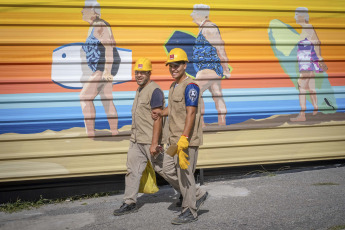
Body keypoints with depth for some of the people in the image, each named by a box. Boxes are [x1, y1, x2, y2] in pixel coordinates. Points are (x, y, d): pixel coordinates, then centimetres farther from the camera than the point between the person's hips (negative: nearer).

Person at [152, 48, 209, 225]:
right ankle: (198, 195, 24)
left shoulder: (190, 86, -15)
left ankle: (190, 212, 12)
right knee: (168, 170, 12)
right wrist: (160, 113, 6)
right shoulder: (173, 86, 15)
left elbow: (191, 114, -23)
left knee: (184, 173, -2)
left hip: (187, 138, -10)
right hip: (174, 138, 10)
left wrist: (183, 140, -30)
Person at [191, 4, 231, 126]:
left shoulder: (208, 28, -13)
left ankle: (200, 123, -15)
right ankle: (222, 124, 12)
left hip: (210, 68, -11)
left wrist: (226, 69, -16)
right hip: (210, 68, 11)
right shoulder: (205, 28, 18)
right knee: (217, 96, 9)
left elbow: (220, 48, -17)